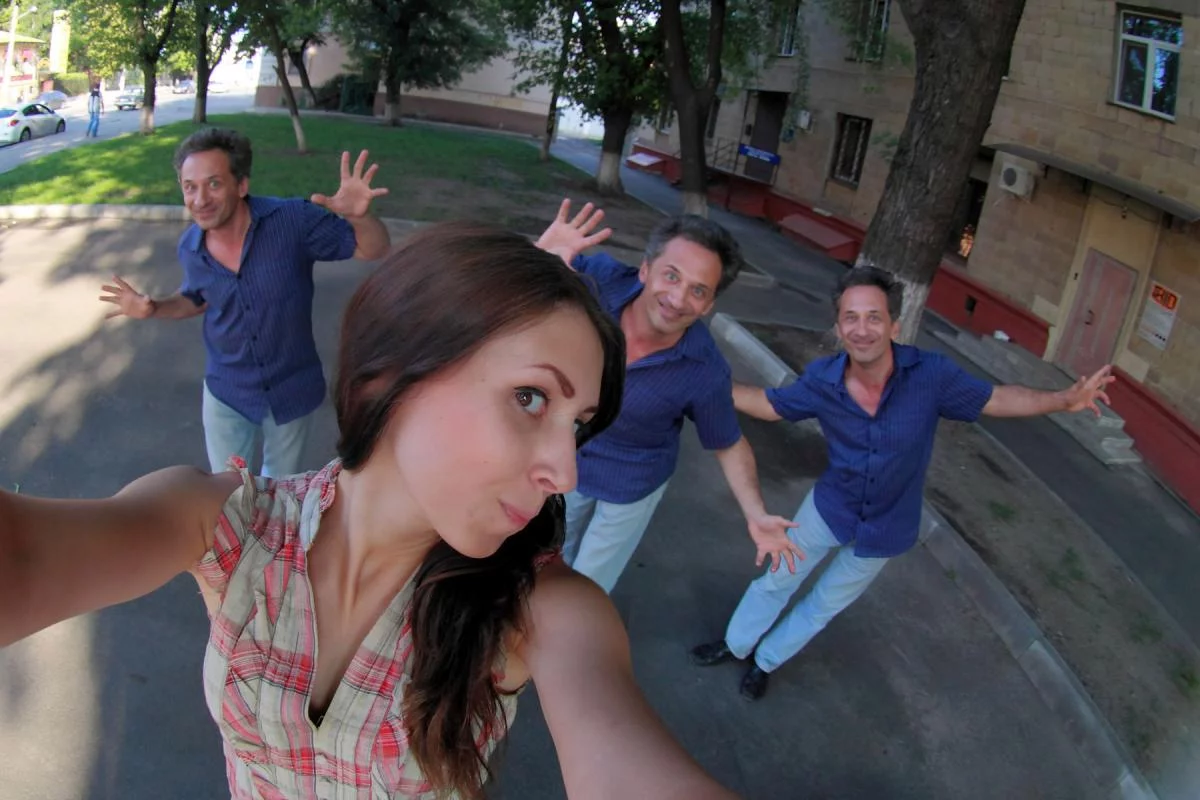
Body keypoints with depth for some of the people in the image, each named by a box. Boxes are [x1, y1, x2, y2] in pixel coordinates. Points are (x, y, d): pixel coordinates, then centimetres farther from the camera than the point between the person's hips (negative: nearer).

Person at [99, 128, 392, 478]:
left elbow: (375, 250, -18)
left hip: (293, 389, -2)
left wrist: (359, 217, -40)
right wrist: (153, 308, -10)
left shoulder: (294, 220, -25)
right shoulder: (190, 247, -12)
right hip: (227, 394, 2)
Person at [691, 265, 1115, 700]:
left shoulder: (931, 374, -29)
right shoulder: (821, 379, -24)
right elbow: (770, 404, -7)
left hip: (883, 530, 0)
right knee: (777, 582, 18)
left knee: (824, 605, 21)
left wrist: (1063, 399, -25)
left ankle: (765, 661, 47)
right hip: (829, 507, 0)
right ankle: (736, 643, 47)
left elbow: (994, 399, -12)